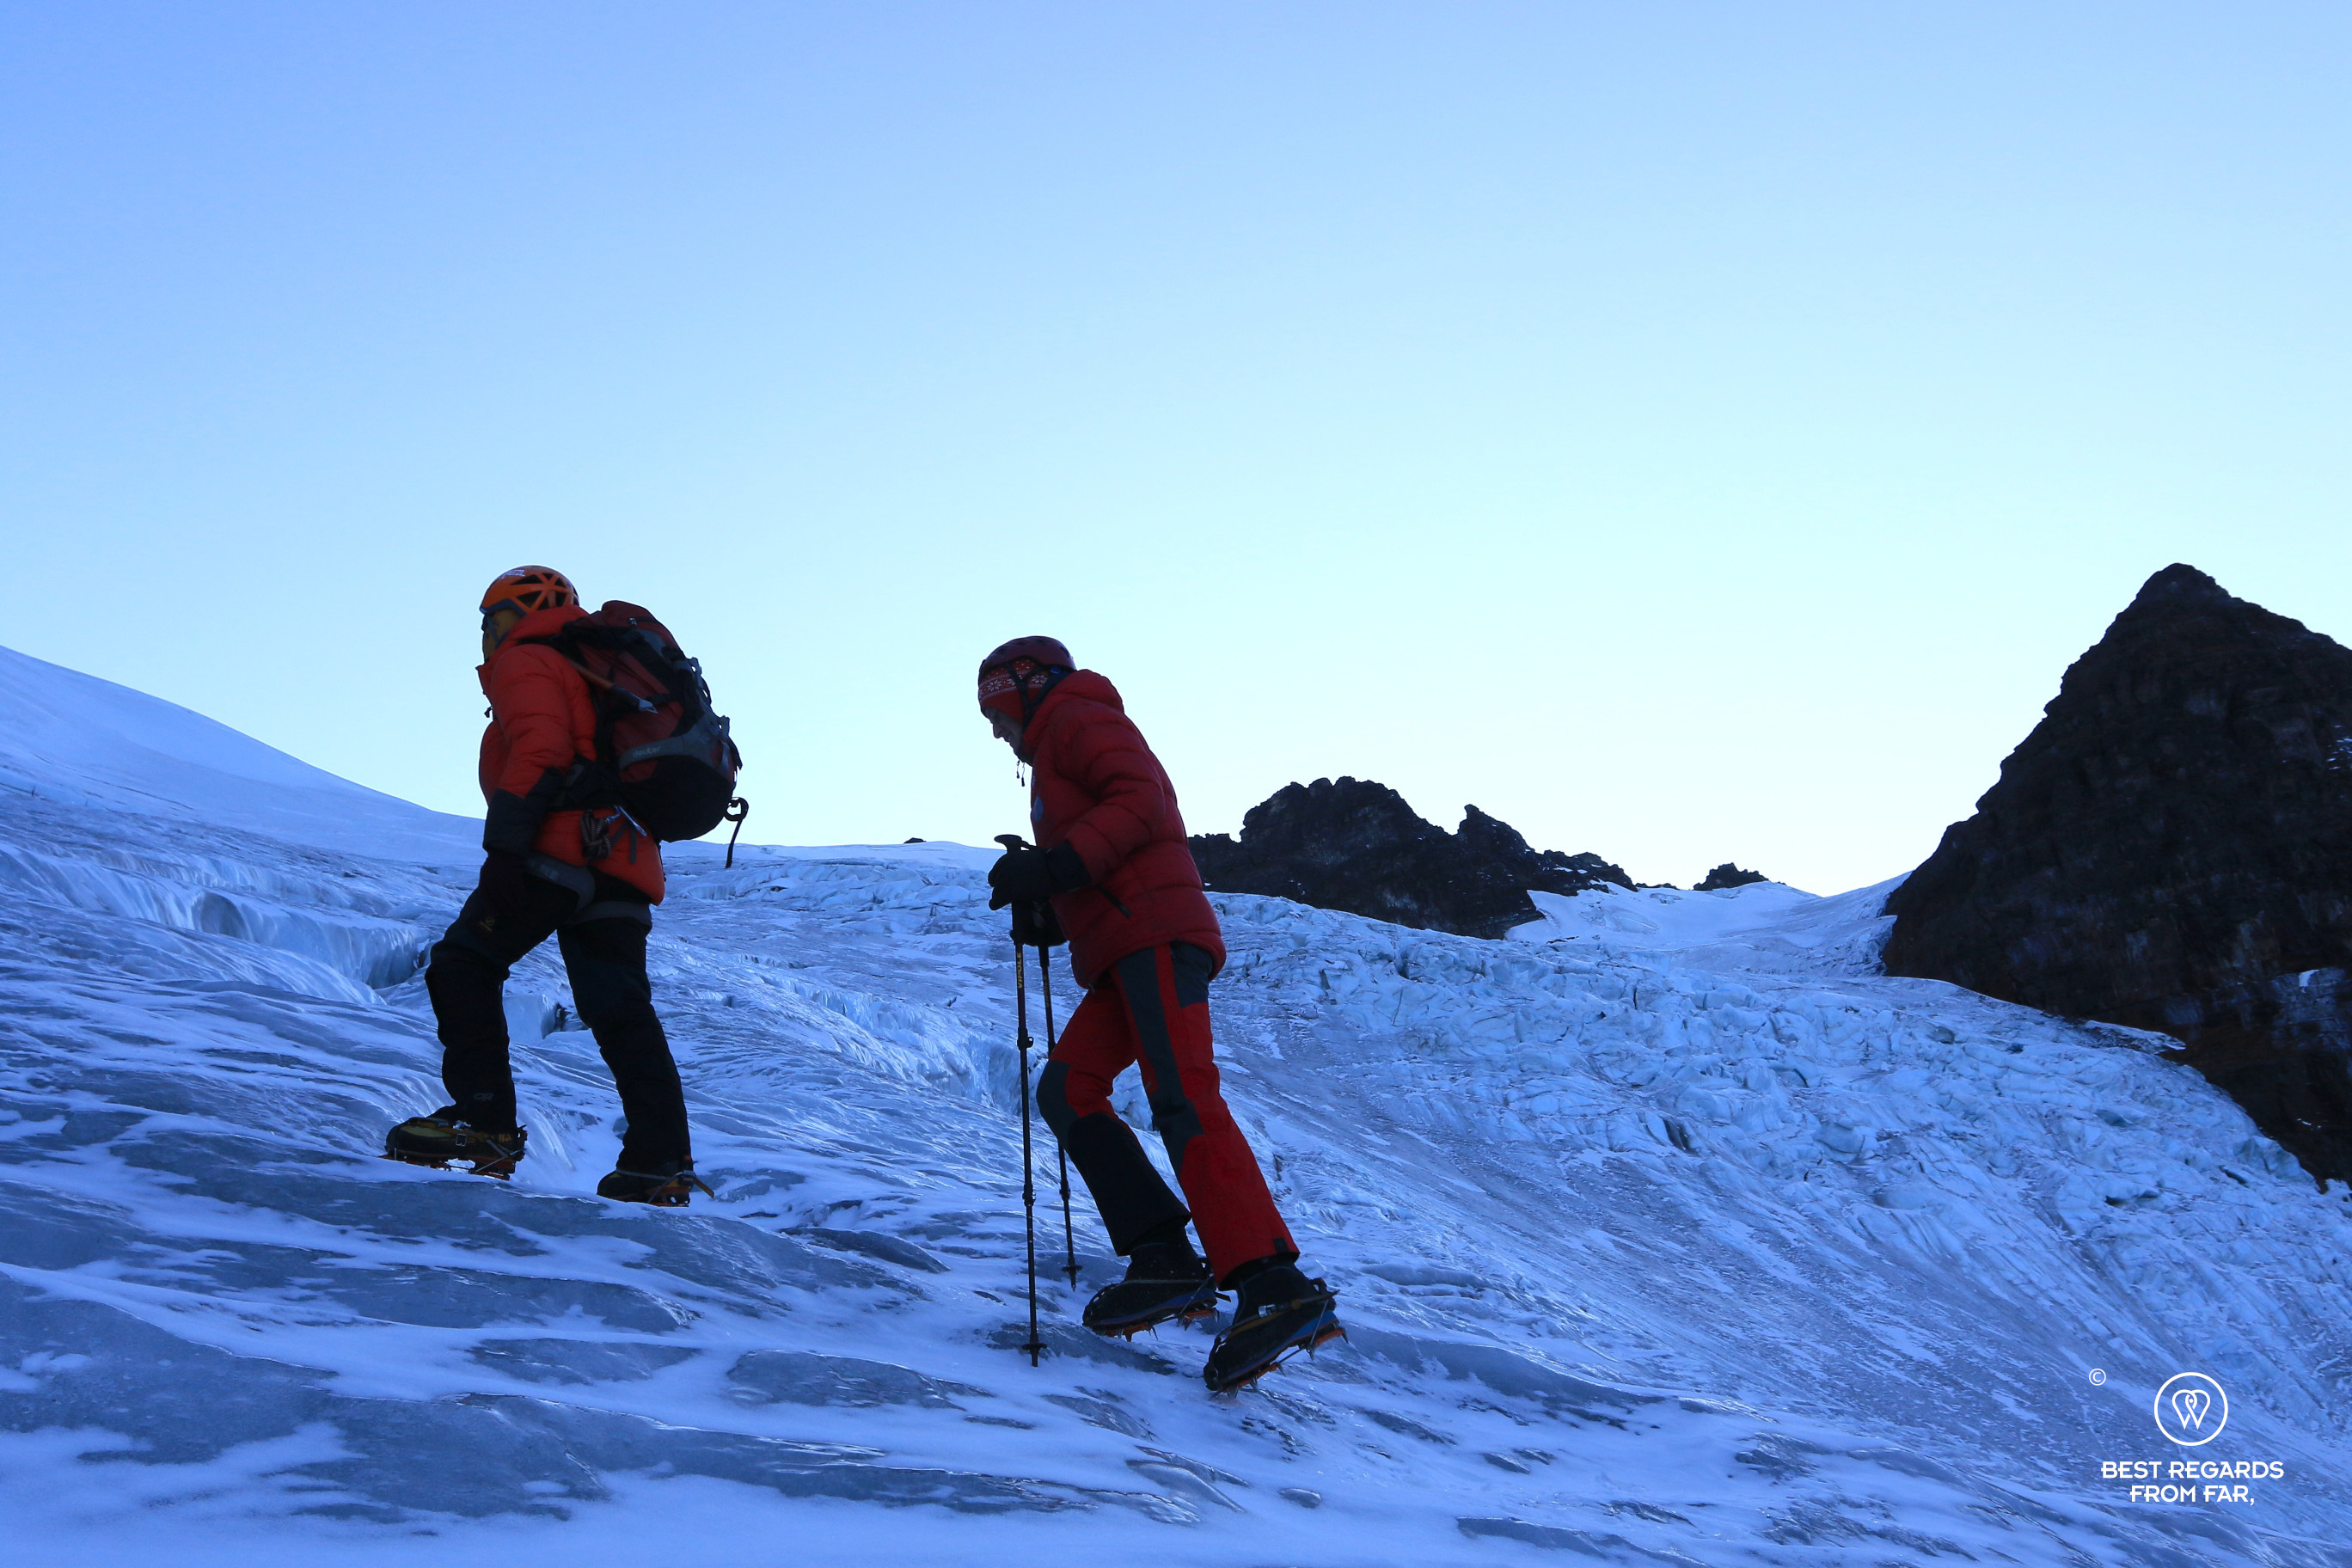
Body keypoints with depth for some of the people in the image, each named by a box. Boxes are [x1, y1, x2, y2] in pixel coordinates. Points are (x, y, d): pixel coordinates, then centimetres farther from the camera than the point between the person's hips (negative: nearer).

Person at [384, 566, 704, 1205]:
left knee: (463, 966, -1)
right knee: (619, 1008, 6)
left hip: (561, 848, -8)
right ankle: (662, 1162, 1)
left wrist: (505, 842, -19)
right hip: (625, 864, 9)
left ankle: (486, 1123, -11)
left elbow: (540, 750, -13)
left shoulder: (526, 662, 6)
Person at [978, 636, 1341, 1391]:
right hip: (1124, 956, 10)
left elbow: (1139, 800, -12)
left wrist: (1055, 867, -18)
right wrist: (1041, 910, 13)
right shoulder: (1058, 757, 34)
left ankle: (1276, 1291, -31)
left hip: (1155, 933, -10)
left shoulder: (1078, 717, 6)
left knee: (1182, 1099, -21)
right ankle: (1166, 1260, -10)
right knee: (1067, 1087, -2)